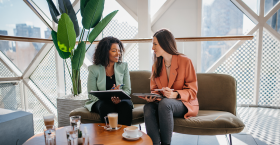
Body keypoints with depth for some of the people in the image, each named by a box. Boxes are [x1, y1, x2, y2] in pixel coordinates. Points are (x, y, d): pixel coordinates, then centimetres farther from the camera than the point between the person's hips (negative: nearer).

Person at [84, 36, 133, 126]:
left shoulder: (123, 66, 9)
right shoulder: (94, 69, 1)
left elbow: (127, 89, 4)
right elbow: (91, 94, -3)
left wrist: (119, 97, -20)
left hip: (120, 101, 2)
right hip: (100, 101, -1)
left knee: (126, 104, -31)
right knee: (106, 107, -35)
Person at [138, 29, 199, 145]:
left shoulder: (185, 61, -7)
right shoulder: (156, 65, 9)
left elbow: (192, 90, -6)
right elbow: (154, 89, 12)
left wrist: (176, 94, -24)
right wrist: (151, 97, -11)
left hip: (185, 104, -4)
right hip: (161, 102, 4)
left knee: (164, 103, -36)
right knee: (148, 107, -28)